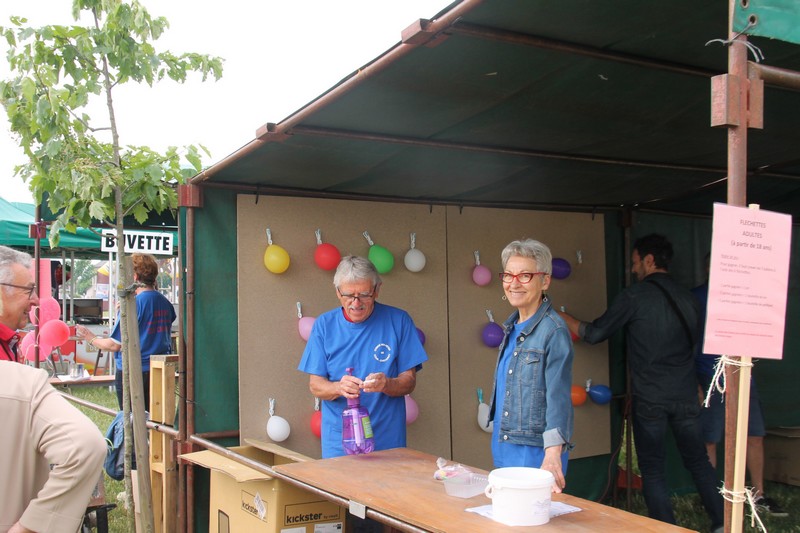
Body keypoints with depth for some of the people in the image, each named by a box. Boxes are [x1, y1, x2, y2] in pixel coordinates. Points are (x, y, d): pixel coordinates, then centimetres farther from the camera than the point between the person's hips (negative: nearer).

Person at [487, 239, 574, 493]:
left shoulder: (553, 331, -13)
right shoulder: (512, 327, 11)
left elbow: (558, 398, -20)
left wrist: (553, 456, -30)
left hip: (536, 453, -8)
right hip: (505, 451, 8)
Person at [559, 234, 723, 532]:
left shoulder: (634, 296, -10)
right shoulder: (687, 298, 5)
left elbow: (594, 334, -5)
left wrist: (556, 314, 6)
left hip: (649, 398, -5)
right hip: (686, 395, 5)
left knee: (653, 470, 6)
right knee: (698, 461, 17)